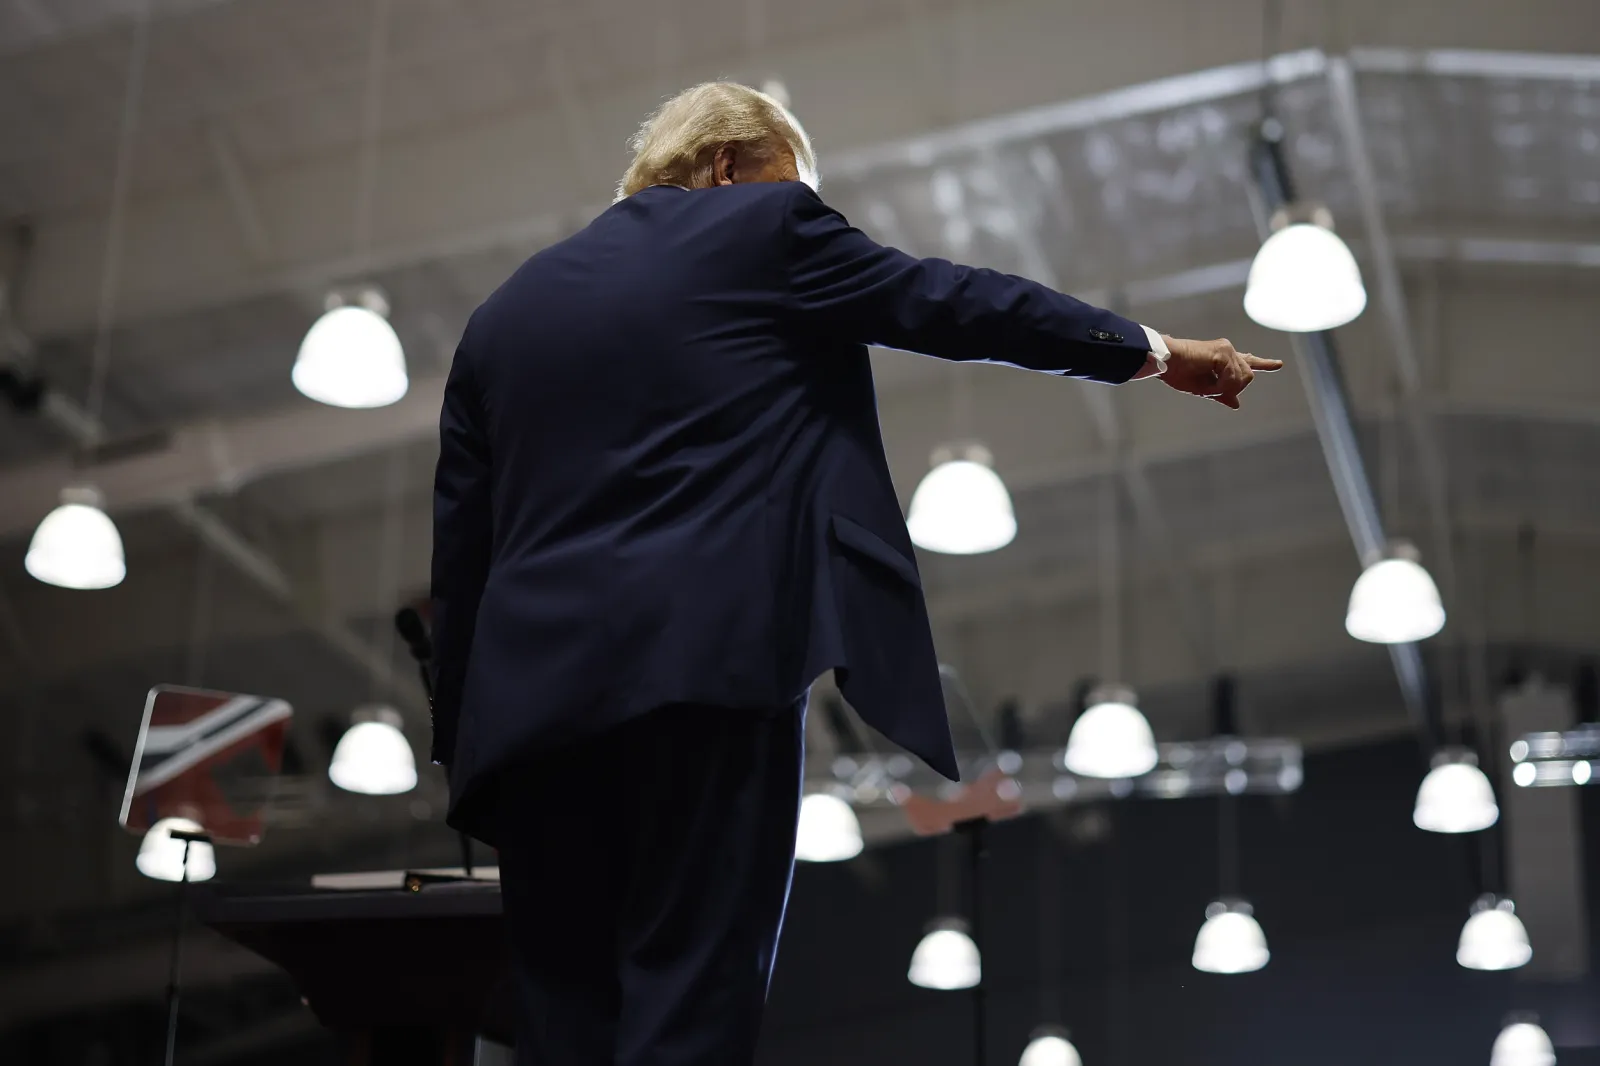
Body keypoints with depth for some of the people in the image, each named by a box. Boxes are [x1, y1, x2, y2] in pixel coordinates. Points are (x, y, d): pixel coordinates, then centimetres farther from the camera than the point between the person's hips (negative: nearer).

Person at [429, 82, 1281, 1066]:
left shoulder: (505, 311, 22)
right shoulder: (763, 230, 8)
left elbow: (459, 550, 19)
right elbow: (954, 303, 12)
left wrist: (463, 743, 22)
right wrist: (1156, 352, 23)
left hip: (533, 691, 5)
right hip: (703, 664, -5)